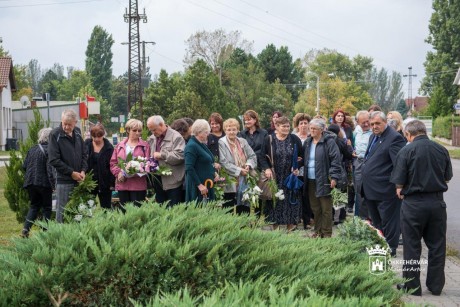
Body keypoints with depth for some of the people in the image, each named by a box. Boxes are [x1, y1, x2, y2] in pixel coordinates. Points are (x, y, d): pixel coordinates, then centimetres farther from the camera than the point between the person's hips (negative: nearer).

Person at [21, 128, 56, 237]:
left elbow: (24, 166, 11)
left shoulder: (32, 149, 7)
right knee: (46, 208, 8)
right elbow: (50, 169, -17)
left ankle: (25, 229, 0)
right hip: (44, 182, -5)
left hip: (30, 182, 5)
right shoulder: (49, 150, -12)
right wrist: (53, 184, -15)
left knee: (34, 206, 15)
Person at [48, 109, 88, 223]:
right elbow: (53, 160, -13)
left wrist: (83, 170, 0)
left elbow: (84, 153, 16)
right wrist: (72, 173, -12)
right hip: (63, 180, -5)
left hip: (78, 179, 5)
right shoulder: (55, 134, -8)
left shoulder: (77, 132, 9)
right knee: (62, 211, -2)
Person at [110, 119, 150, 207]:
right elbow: (113, 163, 11)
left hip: (138, 185, -3)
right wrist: (118, 173, -8)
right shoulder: (120, 145, 12)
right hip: (122, 184, 3)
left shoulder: (145, 145, 5)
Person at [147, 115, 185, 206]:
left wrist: (161, 155, -17)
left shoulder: (176, 137, -9)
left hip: (172, 181, -7)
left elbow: (180, 156, -21)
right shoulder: (152, 139, 14)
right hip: (158, 181, 7)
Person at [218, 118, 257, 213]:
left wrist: (248, 165, -8)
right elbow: (224, 162, -14)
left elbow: (253, 156, 13)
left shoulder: (243, 141, 13)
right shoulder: (221, 143, -5)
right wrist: (239, 171, -15)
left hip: (244, 182, 5)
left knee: (244, 211, 5)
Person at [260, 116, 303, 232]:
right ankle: (275, 225, 7)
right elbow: (263, 157, 3)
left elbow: (302, 156, 9)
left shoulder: (295, 139, 4)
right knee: (275, 201, 0)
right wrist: (266, 168, -13)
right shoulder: (269, 139, 1)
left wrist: (298, 168, -7)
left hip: (290, 177, 1)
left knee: (290, 199, 0)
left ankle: (291, 224, 7)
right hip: (274, 177, -1)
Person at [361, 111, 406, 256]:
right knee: (376, 221, 19)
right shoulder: (374, 136, 14)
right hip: (371, 189, 9)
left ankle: (390, 248, 14)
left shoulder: (394, 138, -15)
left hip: (385, 190, -9)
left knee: (388, 221, 3)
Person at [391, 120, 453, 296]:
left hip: (413, 203, -3)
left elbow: (399, 182, -11)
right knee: (437, 246, 13)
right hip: (437, 202, 3)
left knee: (412, 247, 7)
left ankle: (412, 286, 13)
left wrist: (400, 191, 10)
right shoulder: (441, 150, 1)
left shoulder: (406, 151, -11)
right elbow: (447, 177, 10)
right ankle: (436, 285, 20)